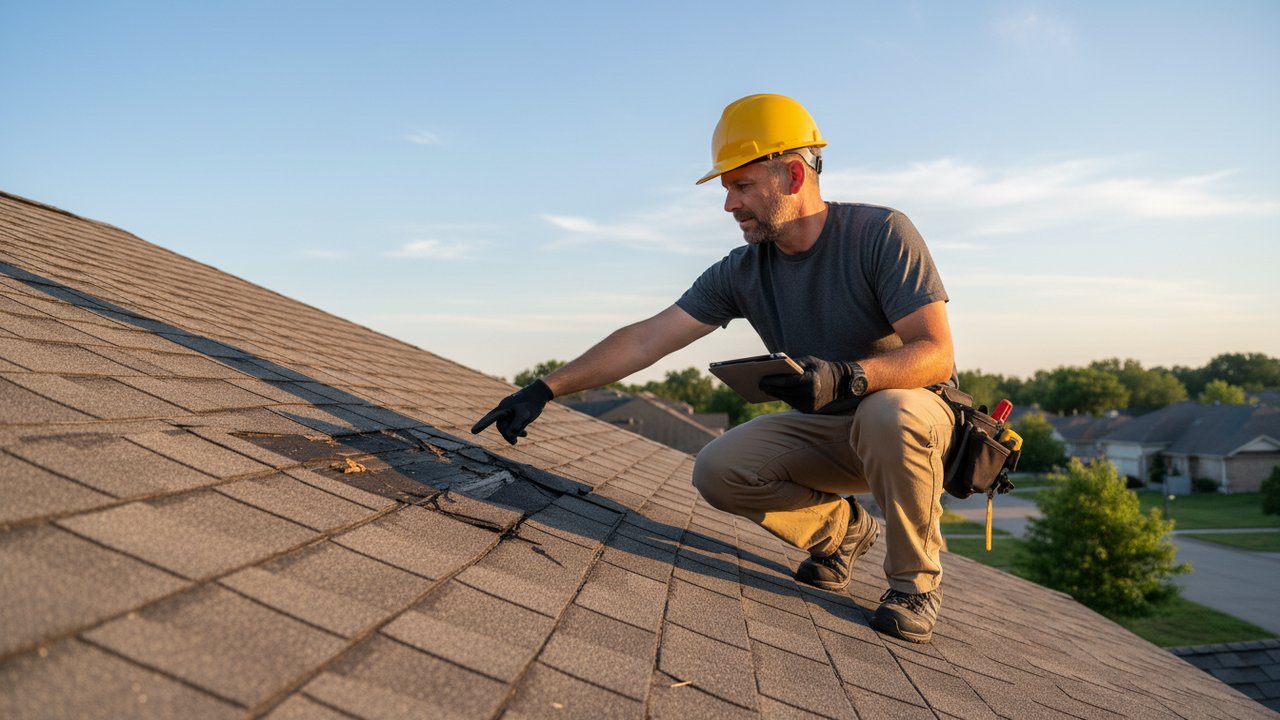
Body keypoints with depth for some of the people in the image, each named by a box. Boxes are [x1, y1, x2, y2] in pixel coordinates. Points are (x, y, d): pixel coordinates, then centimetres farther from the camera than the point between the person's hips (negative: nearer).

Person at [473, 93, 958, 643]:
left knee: (890, 413, -38)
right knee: (717, 471, -18)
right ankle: (840, 529, 10)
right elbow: (645, 340, -9)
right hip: (823, 430, 4)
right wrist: (545, 389, -16)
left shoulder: (881, 233, -18)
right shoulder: (742, 273, -6)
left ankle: (915, 579, -11)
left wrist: (846, 376, -43)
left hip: (912, 408, -4)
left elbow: (936, 353, -25)